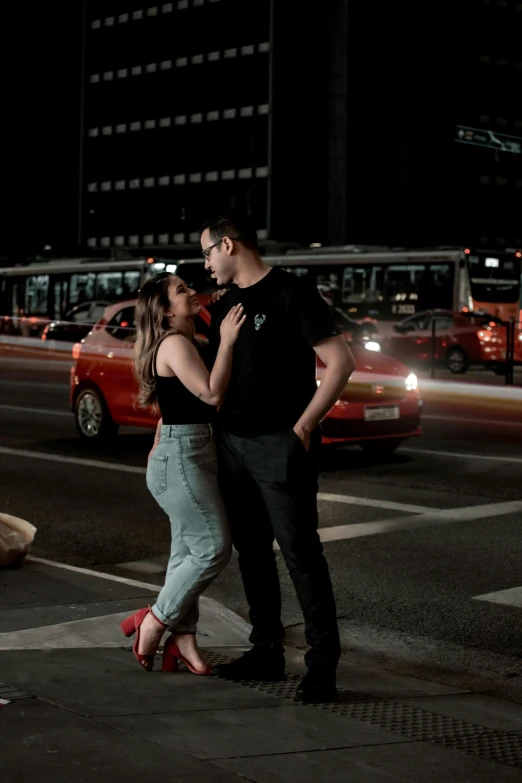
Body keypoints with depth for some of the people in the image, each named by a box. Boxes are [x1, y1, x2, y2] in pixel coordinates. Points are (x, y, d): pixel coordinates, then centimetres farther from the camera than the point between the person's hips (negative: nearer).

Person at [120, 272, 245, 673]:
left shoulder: (186, 342, 18)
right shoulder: (175, 344, -13)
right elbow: (211, 393, -21)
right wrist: (227, 341, -18)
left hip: (192, 454, 10)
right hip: (182, 456, -10)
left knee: (188, 550, 10)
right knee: (213, 548, -9)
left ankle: (183, 639, 15)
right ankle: (154, 622, 2)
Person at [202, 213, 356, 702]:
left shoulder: (290, 295, -9)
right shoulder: (224, 306, 15)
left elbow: (340, 361, -12)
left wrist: (304, 426, -15)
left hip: (280, 446, -8)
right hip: (231, 443, 8)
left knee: (300, 552, -7)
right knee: (251, 551, 12)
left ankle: (323, 665, -2)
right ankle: (267, 652, 23)